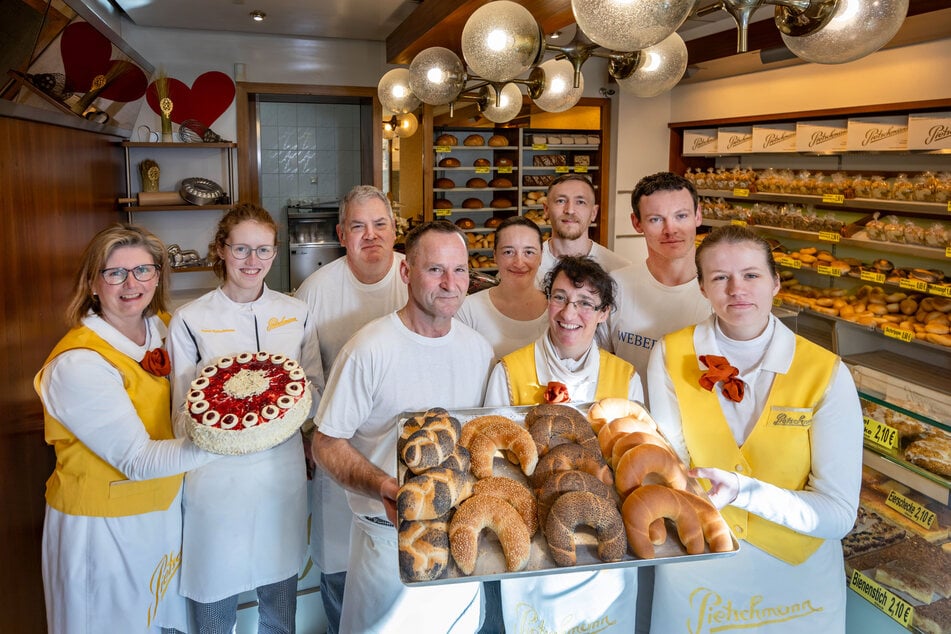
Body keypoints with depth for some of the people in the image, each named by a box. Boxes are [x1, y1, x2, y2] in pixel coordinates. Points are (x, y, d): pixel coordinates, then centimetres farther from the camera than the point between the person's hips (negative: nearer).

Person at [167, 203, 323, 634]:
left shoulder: (296, 314, 4)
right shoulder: (190, 320, -5)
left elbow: (316, 392, 6)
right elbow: (184, 412, -1)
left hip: (282, 471, 3)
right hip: (217, 476, -2)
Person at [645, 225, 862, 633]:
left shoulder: (826, 373, -14)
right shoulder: (670, 356, -10)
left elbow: (838, 515, -15)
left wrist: (743, 491, -29)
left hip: (797, 573, 0)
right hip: (694, 572, 1)